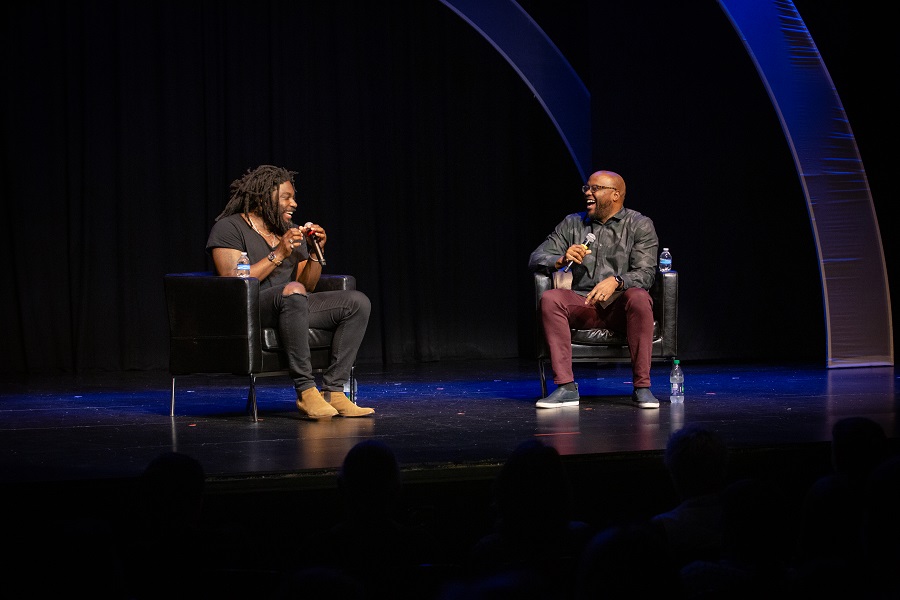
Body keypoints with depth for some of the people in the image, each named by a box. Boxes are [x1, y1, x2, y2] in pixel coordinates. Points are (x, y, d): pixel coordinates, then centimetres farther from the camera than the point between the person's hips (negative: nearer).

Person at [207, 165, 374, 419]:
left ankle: (332, 391, -21)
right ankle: (305, 392, -38)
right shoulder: (229, 228, -3)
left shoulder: (291, 231, 18)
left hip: (290, 307, 7)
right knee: (292, 292, -40)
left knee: (358, 302, -13)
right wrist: (278, 255, -17)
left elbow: (307, 286, 16)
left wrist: (315, 252, -1)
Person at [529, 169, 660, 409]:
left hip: (620, 307, -2)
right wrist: (561, 260, -17)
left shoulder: (640, 225, 5)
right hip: (581, 304, 2)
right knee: (550, 298, -28)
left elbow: (645, 273, -9)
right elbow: (536, 259, 7)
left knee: (639, 297, -36)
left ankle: (642, 387, -30)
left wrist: (615, 281, -30)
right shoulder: (572, 223, 14)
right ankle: (566, 387, -30)